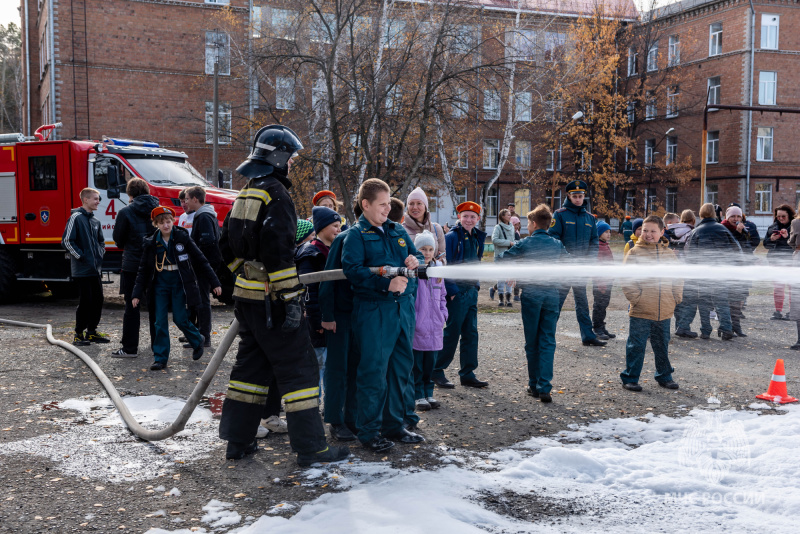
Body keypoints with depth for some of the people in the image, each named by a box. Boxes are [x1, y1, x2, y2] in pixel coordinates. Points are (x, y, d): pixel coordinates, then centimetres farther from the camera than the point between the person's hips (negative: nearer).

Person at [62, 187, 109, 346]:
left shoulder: (95, 220, 14)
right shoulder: (76, 217, -9)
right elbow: (67, 241, -14)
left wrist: (100, 256, 13)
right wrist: (80, 257, -12)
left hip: (95, 269, 8)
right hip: (82, 270, -8)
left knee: (98, 299, 10)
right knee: (86, 301, -5)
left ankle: (92, 332, 21)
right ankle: (78, 335, 6)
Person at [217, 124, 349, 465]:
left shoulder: (246, 193, 16)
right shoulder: (275, 193, -14)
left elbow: (227, 245, 23)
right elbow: (278, 251, -23)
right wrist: (291, 299, -22)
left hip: (246, 295, 10)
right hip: (269, 299, -9)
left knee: (252, 364, 16)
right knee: (299, 366, -3)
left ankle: (237, 442, 22)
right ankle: (310, 447, 1)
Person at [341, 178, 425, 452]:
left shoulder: (397, 231, 16)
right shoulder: (356, 235, -4)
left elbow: (417, 255, 22)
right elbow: (352, 270, -16)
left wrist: (415, 260, -3)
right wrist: (386, 283, -23)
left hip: (403, 306, 7)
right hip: (373, 309, -7)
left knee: (401, 367, 12)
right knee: (374, 370, -4)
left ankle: (394, 425, 25)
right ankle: (369, 431, 8)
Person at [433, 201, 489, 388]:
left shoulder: (477, 238, 12)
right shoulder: (452, 237, -11)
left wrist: (476, 285, 13)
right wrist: (451, 290, -18)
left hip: (471, 291, 7)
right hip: (456, 293, -7)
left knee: (471, 333, 9)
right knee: (452, 333, -2)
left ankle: (467, 374, 17)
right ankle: (437, 372, 10)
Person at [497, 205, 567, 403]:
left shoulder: (524, 244, -4)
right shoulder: (557, 244, 6)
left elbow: (501, 260, -4)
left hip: (531, 295, -2)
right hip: (552, 295, 2)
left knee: (532, 342, 9)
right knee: (548, 342, 2)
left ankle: (534, 385, 17)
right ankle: (544, 388, -6)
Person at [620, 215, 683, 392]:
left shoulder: (669, 253, 9)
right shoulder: (635, 253, -4)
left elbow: (678, 277, 16)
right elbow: (627, 280, -6)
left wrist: (675, 298, 7)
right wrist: (636, 298, -12)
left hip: (665, 311, 4)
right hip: (641, 311, -4)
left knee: (662, 346, 16)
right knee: (636, 346, 1)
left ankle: (664, 376, 31)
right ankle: (630, 378, 12)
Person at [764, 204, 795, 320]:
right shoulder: (772, 227, 13)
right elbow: (765, 244, 15)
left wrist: (788, 237, -20)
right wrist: (771, 239, -4)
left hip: (791, 260, -4)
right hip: (776, 260, 4)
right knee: (777, 287, 6)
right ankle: (778, 311, 13)